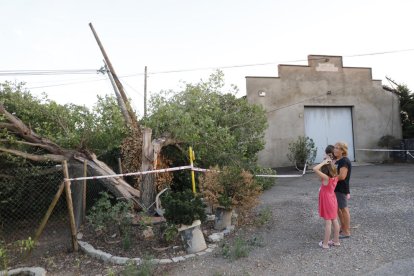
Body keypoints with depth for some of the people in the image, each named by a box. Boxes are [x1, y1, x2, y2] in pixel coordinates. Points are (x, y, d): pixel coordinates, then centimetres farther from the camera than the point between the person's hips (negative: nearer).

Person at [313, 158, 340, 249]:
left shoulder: (326, 178, -26)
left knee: (328, 223, 0)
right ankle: (336, 241, 29)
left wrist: (324, 162, -27)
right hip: (333, 201, 7)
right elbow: (333, 168, 20)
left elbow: (315, 169, -36)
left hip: (327, 203, -7)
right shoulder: (335, 177, -4)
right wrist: (330, 163, 5)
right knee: (334, 221, 16)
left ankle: (325, 243, 12)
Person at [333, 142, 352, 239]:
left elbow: (342, 176, -26)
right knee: (338, 208, 19)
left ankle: (347, 232, 15)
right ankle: (343, 227, 34)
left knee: (344, 209, 2)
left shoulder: (344, 161, -19)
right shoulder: (338, 160, 10)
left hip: (342, 189, -10)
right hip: (337, 188, 10)